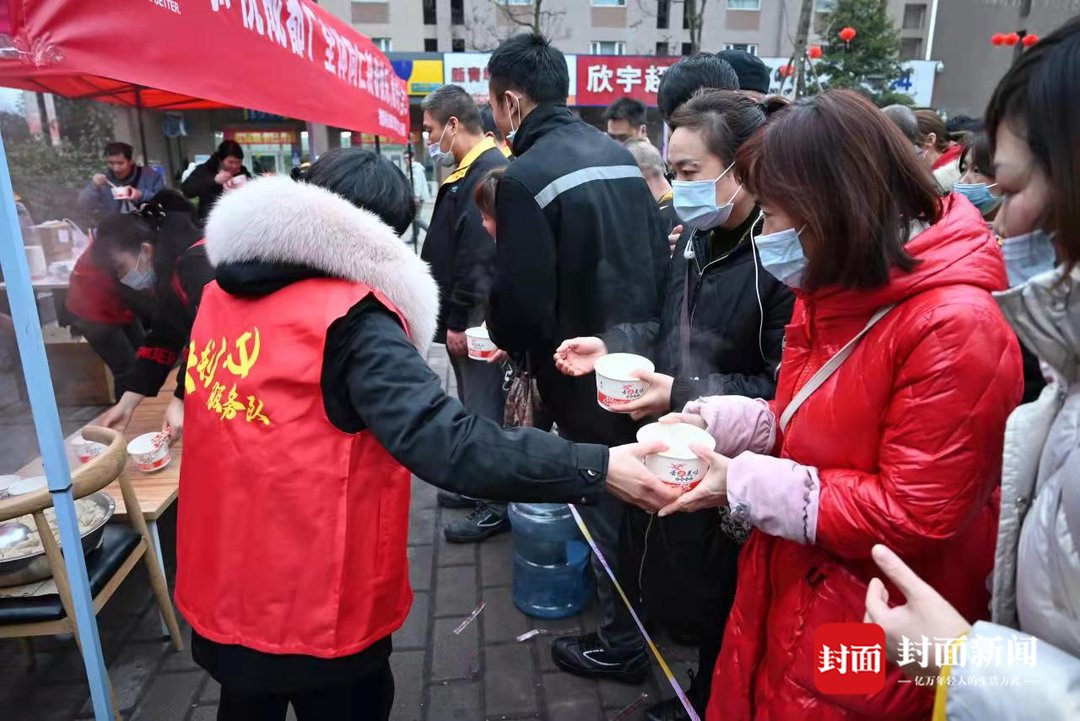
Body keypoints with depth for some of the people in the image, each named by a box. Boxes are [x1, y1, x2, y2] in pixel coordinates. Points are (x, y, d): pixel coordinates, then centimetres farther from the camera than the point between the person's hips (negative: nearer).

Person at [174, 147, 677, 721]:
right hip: (312, 611, -7)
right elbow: (447, 444, -34)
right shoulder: (350, 320, -23)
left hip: (220, 589, 7)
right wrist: (597, 468, -32)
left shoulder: (222, 291, 0)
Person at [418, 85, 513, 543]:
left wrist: (459, 320, -19)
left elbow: (478, 256, -23)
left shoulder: (489, 171, -17)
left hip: (477, 318, -10)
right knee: (473, 403, 19)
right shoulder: (469, 169, 15)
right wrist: (452, 318, 17)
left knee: (484, 407, -1)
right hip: (462, 315, 10)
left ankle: (497, 505, 12)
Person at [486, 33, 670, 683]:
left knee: (604, 495, 9)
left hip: (587, 371, -7)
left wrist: (514, 346, 2)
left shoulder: (524, 176, -17)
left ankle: (623, 640, 27)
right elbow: (659, 253, 9)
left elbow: (523, 297, -19)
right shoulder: (617, 152, 6)